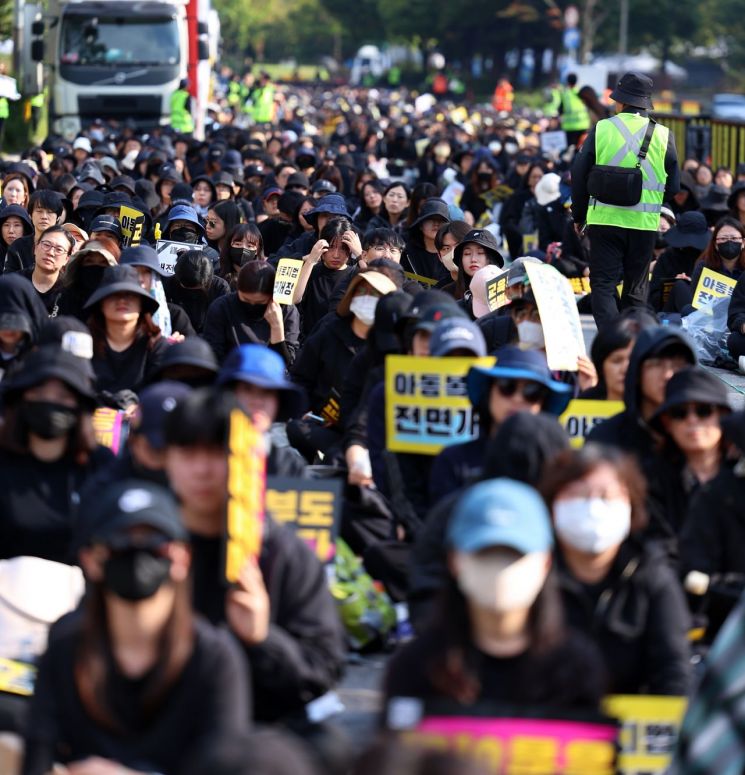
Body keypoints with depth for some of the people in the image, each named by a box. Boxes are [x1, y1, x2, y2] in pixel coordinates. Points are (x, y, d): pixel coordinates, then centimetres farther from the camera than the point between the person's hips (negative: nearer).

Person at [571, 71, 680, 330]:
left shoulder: (600, 129, -2)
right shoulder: (663, 135, 0)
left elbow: (578, 176, 1)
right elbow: (673, 186, 4)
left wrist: (579, 216, 13)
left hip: (604, 219, -1)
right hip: (645, 223, 1)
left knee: (603, 285, 2)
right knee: (636, 289, 14)